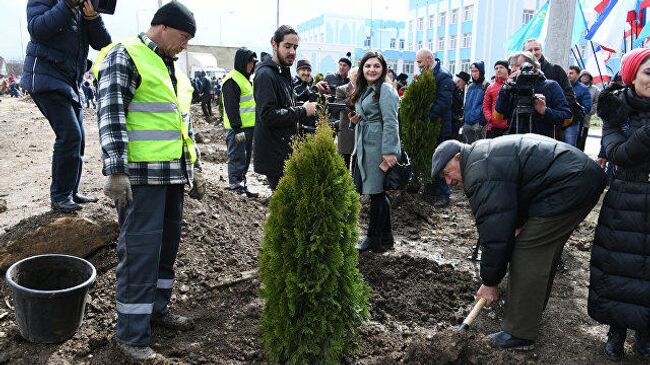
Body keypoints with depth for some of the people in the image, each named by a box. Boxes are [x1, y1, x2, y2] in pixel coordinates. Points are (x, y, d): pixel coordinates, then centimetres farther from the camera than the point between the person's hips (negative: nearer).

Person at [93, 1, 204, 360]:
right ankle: (132, 335, 6)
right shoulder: (125, 56, -6)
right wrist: (116, 170, -22)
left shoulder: (171, 67, 20)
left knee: (167, 243, 14)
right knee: (140, 250, -5)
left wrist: (195, 168, 22)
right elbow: (110, 115, -16)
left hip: (173, 173, 9)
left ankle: (157, 307, 31)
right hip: (141, 175, -9)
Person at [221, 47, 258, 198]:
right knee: (237, 158, -4)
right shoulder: (232, 80, -14)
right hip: (238, 128, -10)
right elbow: (231, 107, -20)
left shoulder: (246, 78, 19)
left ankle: (241, 184, 25)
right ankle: (235, 187, 3)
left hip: (249, 126, 10)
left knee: (246, 157, 15)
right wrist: (237, 129, -23)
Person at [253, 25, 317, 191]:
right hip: (274, 157, -10)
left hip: (286, 151, 10)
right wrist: (303, 112, -18)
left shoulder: (283, 73, 18)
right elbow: (268, 116, -24)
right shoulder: (265, 75, -13)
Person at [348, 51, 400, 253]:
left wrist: (389, 152, -23)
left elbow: (390, 122, -17)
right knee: (377, 193, 12)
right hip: (364, 146, 9)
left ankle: (375, 239, 12)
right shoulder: (363, 89, 18)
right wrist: (356, 120, 6)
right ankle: (385, 237, 21)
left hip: (378, 147, -9)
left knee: (376, 192, -1)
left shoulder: (385, 89, -10)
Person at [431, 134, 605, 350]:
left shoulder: (480, 175, -18)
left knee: (529, 252, -8)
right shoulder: (484, 153, 16)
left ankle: (520, 334, -1)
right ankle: (533, 307, 38)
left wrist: (490, 282, -8)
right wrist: (519, 226, 13)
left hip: (569, 185, -11)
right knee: (544, 249, 21)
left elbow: (494, 234, -17)